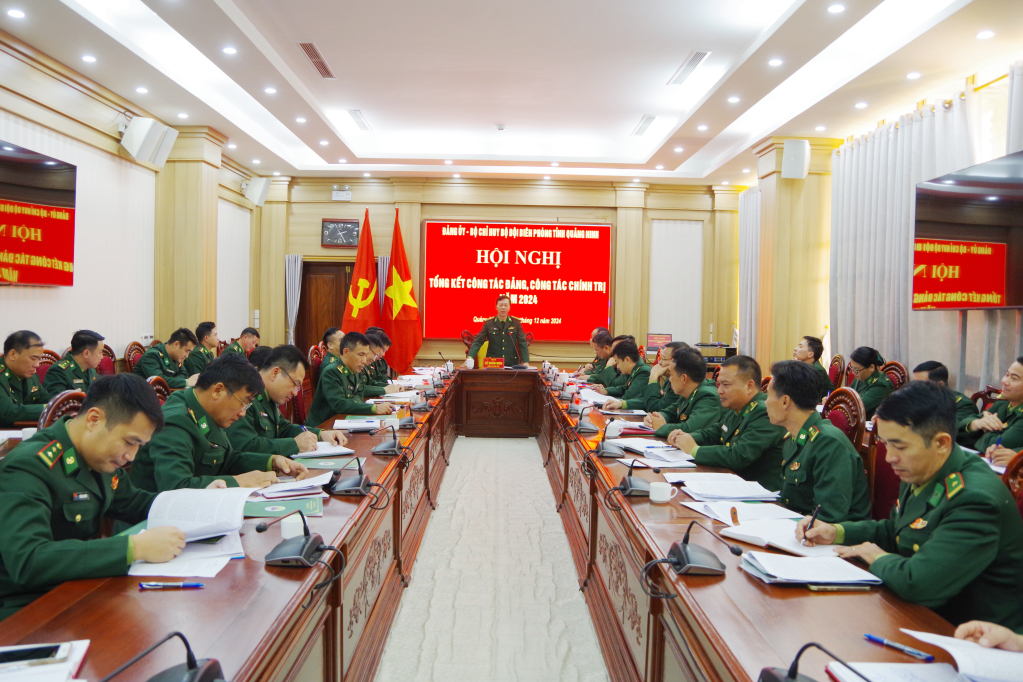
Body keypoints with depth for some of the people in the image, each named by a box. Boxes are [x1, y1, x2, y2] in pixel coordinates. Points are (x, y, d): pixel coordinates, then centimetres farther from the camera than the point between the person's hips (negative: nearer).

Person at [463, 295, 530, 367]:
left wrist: (526, 362, -10)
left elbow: (522, 343, 2)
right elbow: (478, 342, -3)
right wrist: (469, 358, -18)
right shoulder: (488, 323, 1)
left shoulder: (516, 322, 3)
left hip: (512, 364, 0)